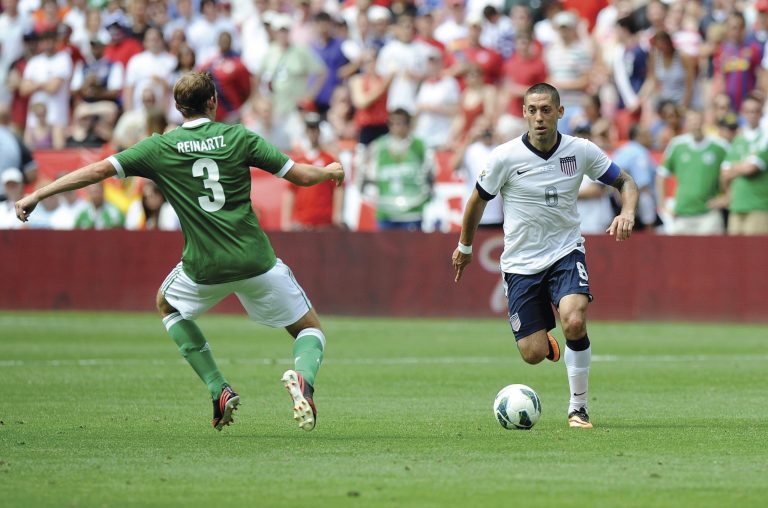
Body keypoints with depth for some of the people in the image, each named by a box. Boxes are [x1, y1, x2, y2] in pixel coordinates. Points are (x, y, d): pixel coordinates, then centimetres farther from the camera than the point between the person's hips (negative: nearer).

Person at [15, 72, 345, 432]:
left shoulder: (160, 148, -1)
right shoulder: (237, 136, -1)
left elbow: (97, 170, -4)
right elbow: (302, 176, 0)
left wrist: (37, 195, 2)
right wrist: (330, 171, 23)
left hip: (204, 268, 0)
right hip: (256, 262, 0)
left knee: (166, 304, 33)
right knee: (310, 330, 16)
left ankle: (219, 390, 20)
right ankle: (302, 377, -22)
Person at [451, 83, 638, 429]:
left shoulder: (581, 151, -7)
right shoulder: (505, 157, -11)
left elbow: (625, 182, 6)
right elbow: (478, 200, 5)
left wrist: (627, 212, -15)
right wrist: (465, 246, 17)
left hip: (566, 252, 0)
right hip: (521, 262, 0)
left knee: (574, 322, -28)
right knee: (533, 355, -6)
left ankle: (578, 407, -9)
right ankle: (546, 342, 35)